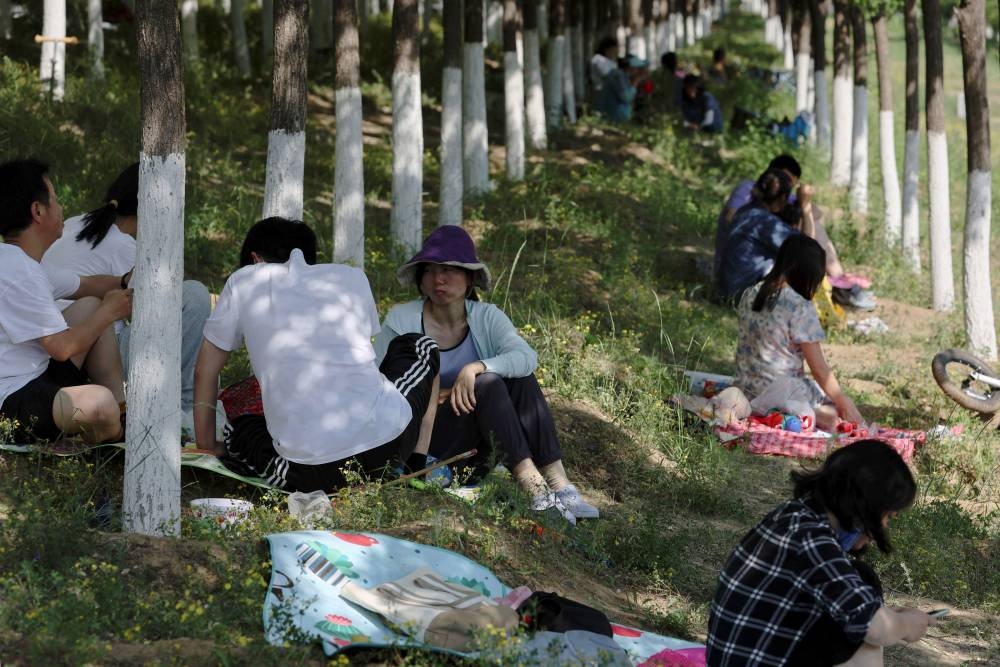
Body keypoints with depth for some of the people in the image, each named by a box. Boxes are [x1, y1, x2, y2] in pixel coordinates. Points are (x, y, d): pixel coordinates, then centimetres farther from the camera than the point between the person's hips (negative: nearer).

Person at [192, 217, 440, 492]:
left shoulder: (245, 281, 14)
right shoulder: (353, 277, 19)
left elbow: (205, 372, 23)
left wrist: (208, 446, 37)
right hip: (388, 437, 2)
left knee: (239, 429, 32)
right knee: (418, 346, 32)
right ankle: (416, 465, 14)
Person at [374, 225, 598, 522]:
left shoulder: (486, 317, 1)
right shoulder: (401, 320, -7)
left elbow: (527, 357, -18)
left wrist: (476, 367, -33)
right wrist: (429, 396, -21)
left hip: (481, 442, 4)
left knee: (521, 379, -20)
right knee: (487, 383, -27)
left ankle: (558, 484, -30)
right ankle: (533, 486, -37)